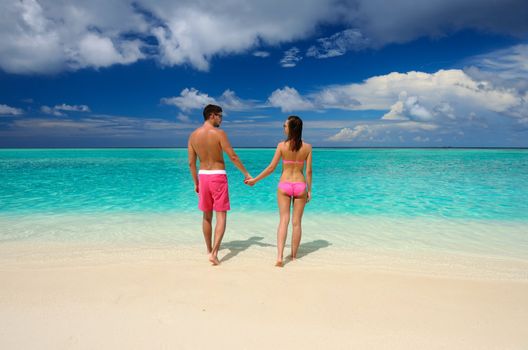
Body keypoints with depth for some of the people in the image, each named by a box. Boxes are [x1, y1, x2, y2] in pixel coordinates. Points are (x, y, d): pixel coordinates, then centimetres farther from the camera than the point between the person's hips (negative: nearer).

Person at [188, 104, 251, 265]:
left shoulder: (193, 135, 3)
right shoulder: (219, 133, -12)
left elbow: (191, 163, 6)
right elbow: (233, 157, -12)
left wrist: (196, 183, 15)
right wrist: (246, 173, -3)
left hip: (203, 176, 5)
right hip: (218, 176, -5)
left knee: (207, 216, 17)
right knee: (221, 216, 1)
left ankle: (209, 249, 30)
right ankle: (214, 253, -10)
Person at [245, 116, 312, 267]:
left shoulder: (282, 145, -7)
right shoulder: (307, 147, -2)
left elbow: (271, 168, -7)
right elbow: (309, 171, -1)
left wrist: (254, 180, 4)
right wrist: (309, 190, 9)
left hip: (284, 185, -1)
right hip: (300, 185, 1)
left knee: (283, 220, 0)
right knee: (296, 222, 10)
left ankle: (279, 256, -10)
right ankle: (294, 255, 20)